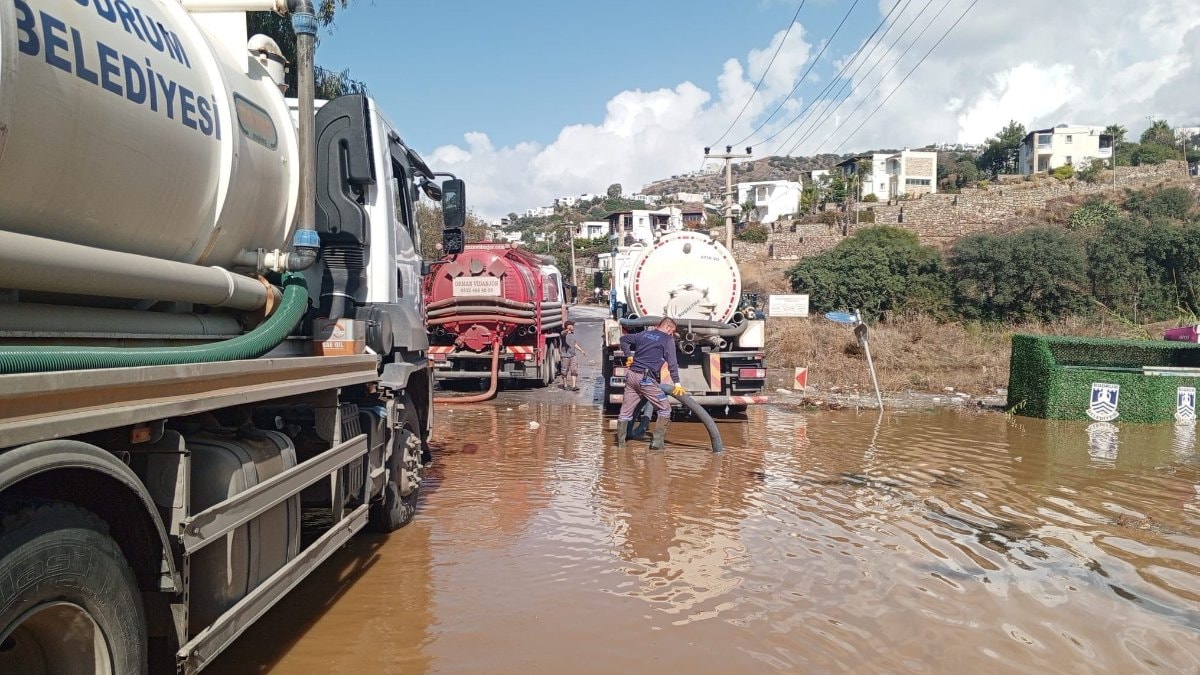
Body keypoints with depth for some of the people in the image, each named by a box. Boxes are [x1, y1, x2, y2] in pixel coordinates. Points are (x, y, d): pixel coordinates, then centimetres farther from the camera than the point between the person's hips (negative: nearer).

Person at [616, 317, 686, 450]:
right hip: (645, 378, -7)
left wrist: (628, 356, 26)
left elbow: (624, 339, 27)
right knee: (665, 409, 4)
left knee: (625, 412, 12)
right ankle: (657, 442, -1)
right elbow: (672, 363, -8)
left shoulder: (645, 334, 18)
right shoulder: (668, 340, 0)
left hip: (631, 375, 7)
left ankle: (620, 443, 17)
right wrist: (677, 383, -10)